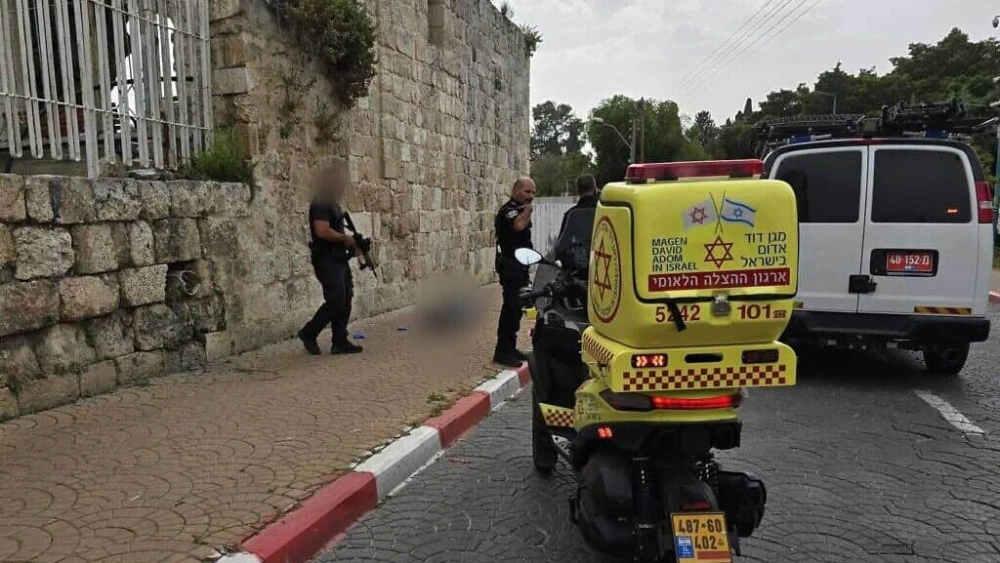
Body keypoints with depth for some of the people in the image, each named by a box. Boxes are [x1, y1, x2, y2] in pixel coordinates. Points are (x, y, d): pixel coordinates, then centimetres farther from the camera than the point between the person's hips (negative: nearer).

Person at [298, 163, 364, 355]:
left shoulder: (333, 203, 17)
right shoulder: (320, 203, -14)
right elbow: (322, 231, -26)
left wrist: (351, 245, 10)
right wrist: (346, 238, -15)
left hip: (339, 259, 10)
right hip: (326, 260, -10)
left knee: (345, 300, 8)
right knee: (335, 301, -9)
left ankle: (340, 342, 13)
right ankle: (308, 333, 7)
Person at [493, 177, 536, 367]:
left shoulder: (520, 209, 19)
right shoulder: (508, 209, -13)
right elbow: (518, 225, -34)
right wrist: (528, 209, -19)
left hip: (520, 264, 10)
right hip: (510, 264, -10)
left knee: (516, 307, 13)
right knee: (512, 306, -15)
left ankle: (510, 348, 21)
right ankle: (502, 352, -14)